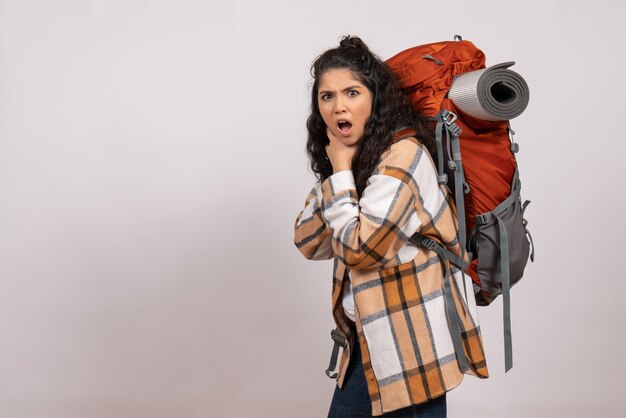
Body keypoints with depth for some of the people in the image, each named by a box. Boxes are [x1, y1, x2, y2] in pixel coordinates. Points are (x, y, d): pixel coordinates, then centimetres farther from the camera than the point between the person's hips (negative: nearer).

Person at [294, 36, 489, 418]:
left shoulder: (403, 154, -18)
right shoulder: (354, 157, 8)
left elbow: (359, 249, -21)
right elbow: (309, 244, 5)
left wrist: (341, 171, -14)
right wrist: (336, 171, -5)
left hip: (411, 340, -8)